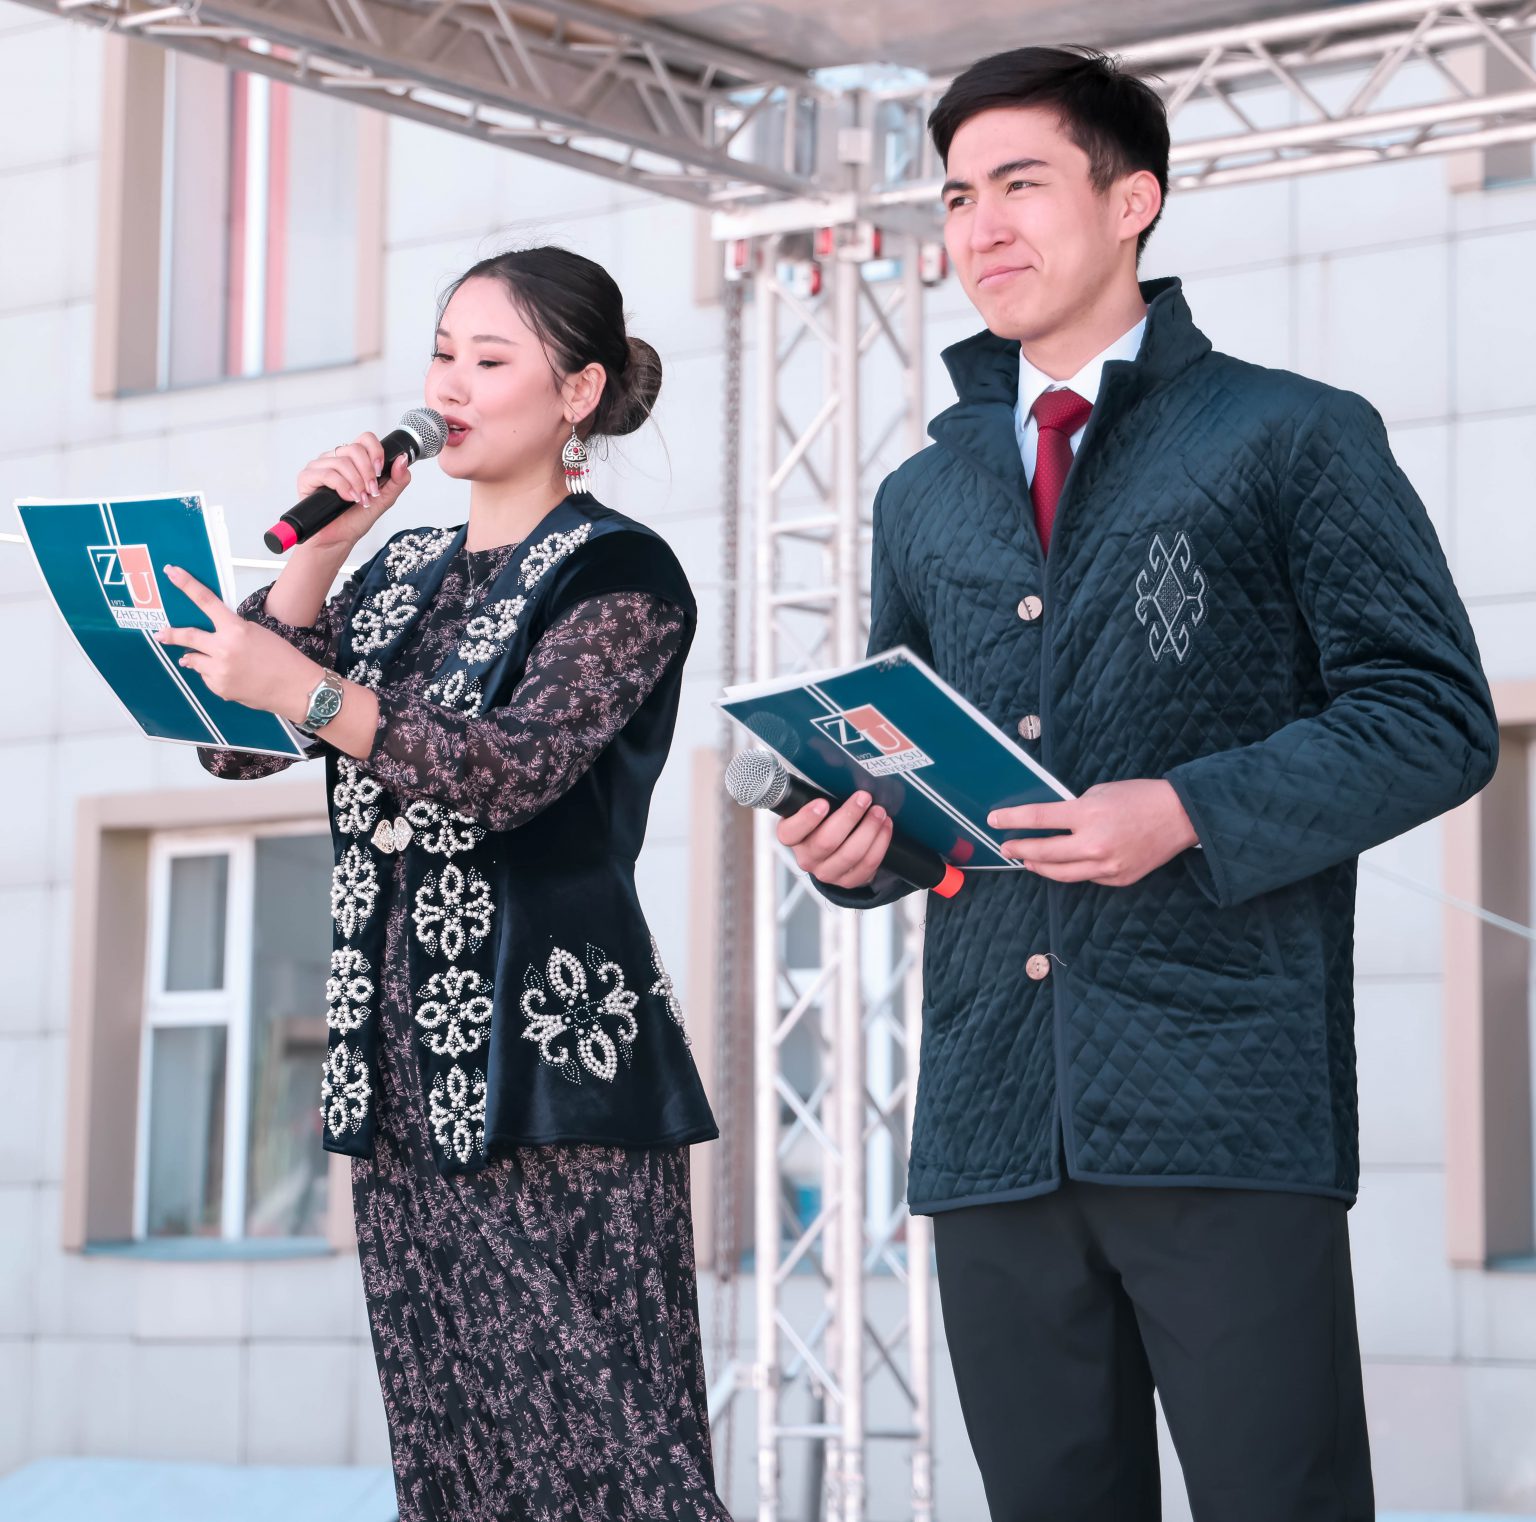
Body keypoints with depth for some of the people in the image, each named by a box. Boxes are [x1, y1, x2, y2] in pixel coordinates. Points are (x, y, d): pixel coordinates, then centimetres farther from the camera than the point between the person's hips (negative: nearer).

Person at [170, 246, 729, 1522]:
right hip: (401, 1074, 7)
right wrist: (314, 553, 3)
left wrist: (307, 690, -29)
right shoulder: (403, 574, 18)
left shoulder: (621, 573, -3)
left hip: (548, 1059, -7)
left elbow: (518, 763, -18)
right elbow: (236, 745, 11)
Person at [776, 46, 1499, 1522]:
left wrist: (1188, 813, -15)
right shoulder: (922, 499, 20)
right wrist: (857, 838, 3)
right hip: (993, 1109, 5)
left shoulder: (1291, 438, 4)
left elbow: (1434, 716, -2)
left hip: (1227, 1105, -5)